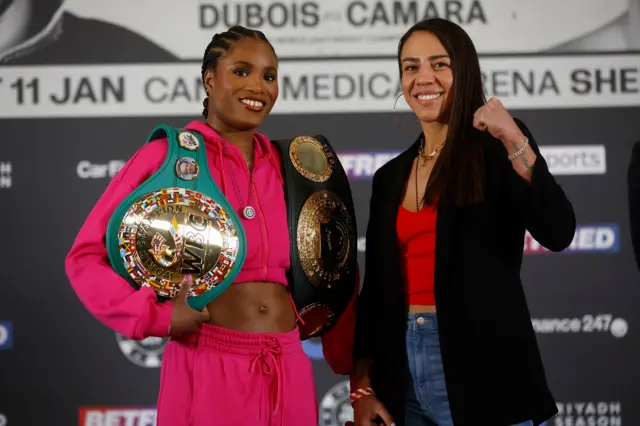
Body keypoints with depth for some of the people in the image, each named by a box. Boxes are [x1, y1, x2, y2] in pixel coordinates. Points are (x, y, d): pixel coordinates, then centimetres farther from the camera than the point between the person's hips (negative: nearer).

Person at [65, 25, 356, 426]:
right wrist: (160, 317, -12)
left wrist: (353, 366, 11)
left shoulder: (285, 166, 9)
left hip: (290, 372, 4)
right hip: (208, 370, -4)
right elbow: (85, 256, -3)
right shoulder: (167, 156, -4)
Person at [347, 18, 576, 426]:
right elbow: (375, 288, 12)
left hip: (484, 369, -4)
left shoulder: (496, 148, -1)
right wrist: (361, 387, 7)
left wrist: (515, 142, -23)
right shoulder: (390, 176, 12)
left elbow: (557, 233, -16)